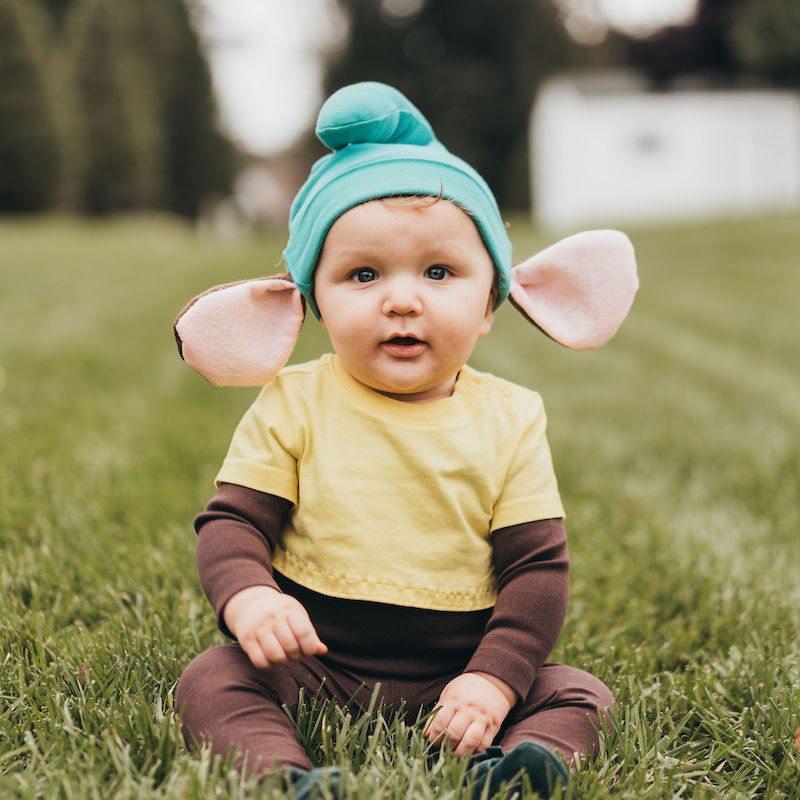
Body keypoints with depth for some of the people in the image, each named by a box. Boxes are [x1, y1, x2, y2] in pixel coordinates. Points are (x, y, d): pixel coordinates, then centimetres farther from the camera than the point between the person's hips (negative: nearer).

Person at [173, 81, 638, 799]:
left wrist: (493, 680, -17)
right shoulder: (295, 405, -2)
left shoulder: (509, 419, -1)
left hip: (454, 674, 1)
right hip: (314, 664, -1)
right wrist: (246, 597, -27)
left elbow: (538, 565, -3)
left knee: (580, 695, -15)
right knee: (211, 680, -24)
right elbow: (232, 521, -3)